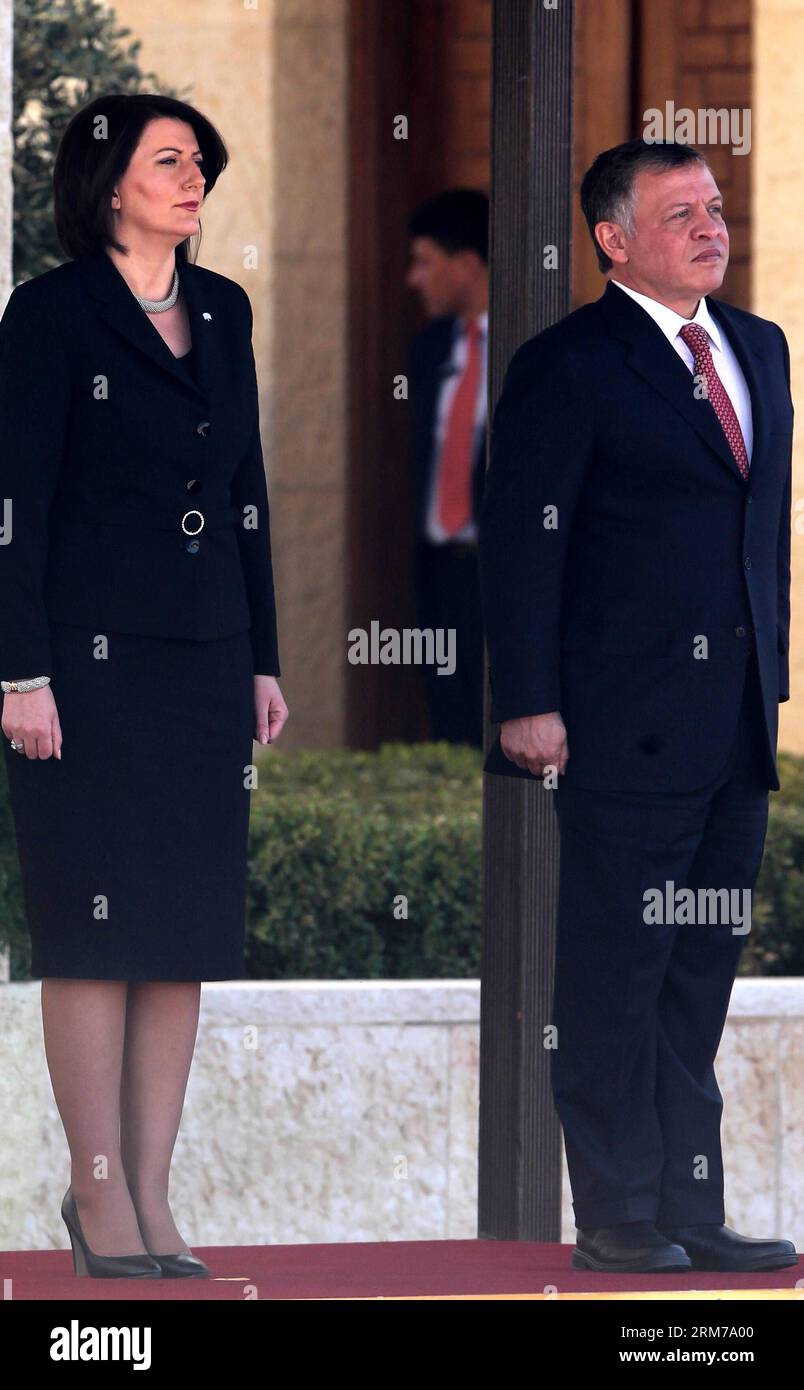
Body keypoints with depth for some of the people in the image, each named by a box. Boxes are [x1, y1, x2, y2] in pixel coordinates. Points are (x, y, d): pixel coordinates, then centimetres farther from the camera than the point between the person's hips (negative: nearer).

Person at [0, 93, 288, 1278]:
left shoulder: (223, 312, 13)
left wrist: (263, 662, 13)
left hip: (203, 658, 6)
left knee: (188, 936, 4)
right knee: (95, 929, -5)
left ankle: (152, 1194, 8)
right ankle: (100, 1191, 0)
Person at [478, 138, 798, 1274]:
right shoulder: (566, 368, -7)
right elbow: (523, 544, -9)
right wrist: (529, 704, -14)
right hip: (625, 728, -7)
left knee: (702, 978, 11)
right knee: (614, 981, -1)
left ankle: (692, 1209, 17)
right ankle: (617, 1216, 5)